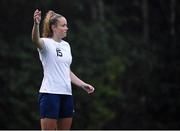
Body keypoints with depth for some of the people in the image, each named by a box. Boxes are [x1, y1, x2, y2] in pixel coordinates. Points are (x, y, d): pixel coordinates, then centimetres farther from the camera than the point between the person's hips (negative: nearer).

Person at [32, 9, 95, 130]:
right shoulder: (46, 43, -7)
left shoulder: (66, 45, 16)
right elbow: (36, 41, -32)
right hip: (50, 93, -8)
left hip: (66, 94, 8)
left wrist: (83, 85, 16)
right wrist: (36, 24, -50)